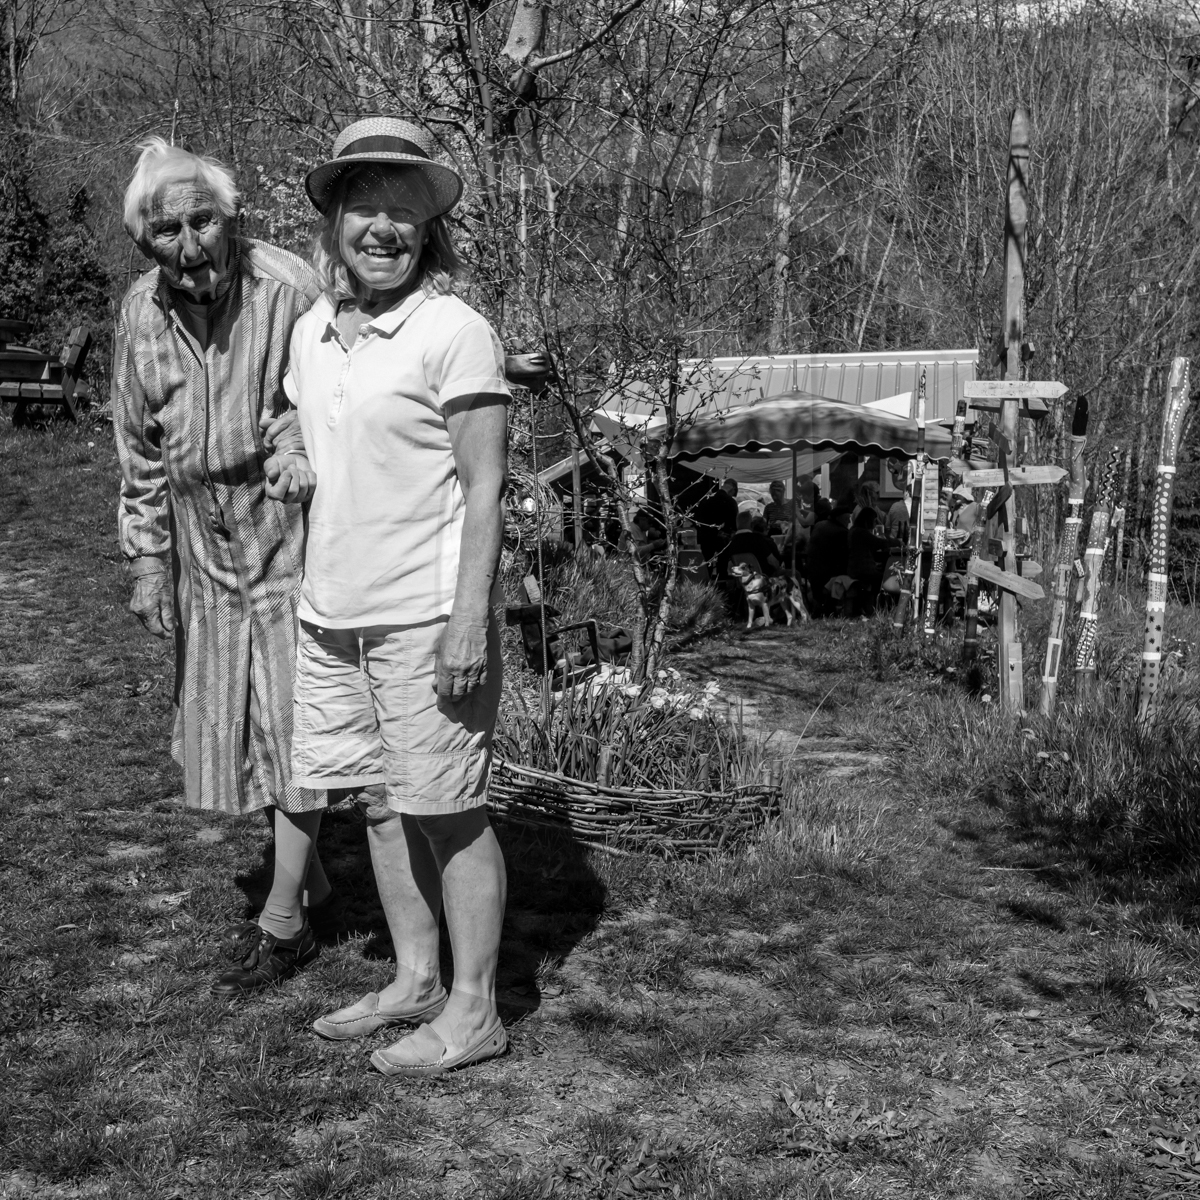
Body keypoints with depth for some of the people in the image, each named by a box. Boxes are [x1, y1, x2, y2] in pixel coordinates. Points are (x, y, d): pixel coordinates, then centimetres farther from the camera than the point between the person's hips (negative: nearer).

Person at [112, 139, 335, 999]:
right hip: (202, 541, 6)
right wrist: (148, 556, 8)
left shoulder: (290, 291, -19)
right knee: (224, 719, 13)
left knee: (291, 717, -3)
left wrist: (302, 460, -30)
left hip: (288, 525, -6)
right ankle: (311, 881, 31)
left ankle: (284, 921, 9)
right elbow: (139, 450, 9)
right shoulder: (142, 315, -1)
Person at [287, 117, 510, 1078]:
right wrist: (305, 592, 18)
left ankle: (473, 1010, 13)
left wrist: (470, 618, -19)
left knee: (449, 811, 1)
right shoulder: (312, 332, 10)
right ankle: (415, 981, 28)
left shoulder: (455, 332, -12)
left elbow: (485, 486, -14)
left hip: (426, 618, -7)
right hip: (332, 612, 7)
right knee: (380, 801, 14)